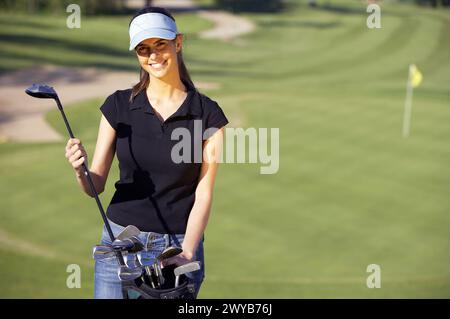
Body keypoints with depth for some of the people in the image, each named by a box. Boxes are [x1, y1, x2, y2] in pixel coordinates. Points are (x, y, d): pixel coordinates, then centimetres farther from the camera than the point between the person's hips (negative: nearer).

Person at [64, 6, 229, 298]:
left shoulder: (207, 114, -2)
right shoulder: (119, 106, 2)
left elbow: (203, 194, -5)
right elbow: (95, 185, 2)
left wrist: (185, 255, -16)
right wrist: (80, 170, -19)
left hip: (180, 245, -1)